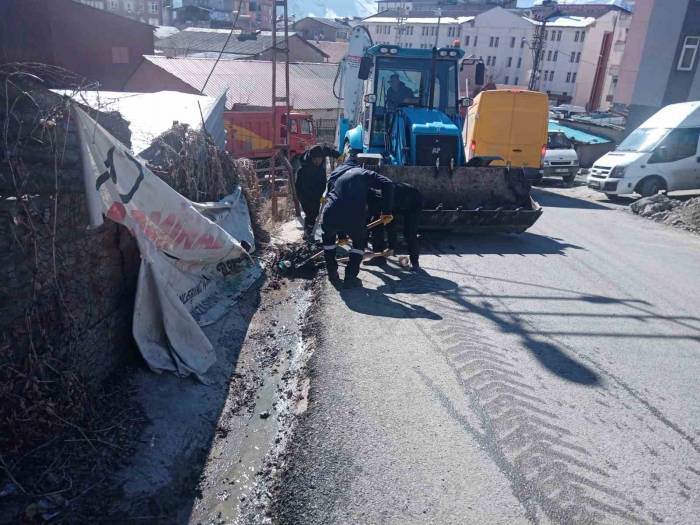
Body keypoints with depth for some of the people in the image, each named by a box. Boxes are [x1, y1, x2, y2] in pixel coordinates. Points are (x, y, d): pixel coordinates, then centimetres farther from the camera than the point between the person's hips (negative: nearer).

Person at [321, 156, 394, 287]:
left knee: (328, 238, 35)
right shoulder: (363, 173, 19)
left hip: (330, 217, 3)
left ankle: (332, 273, 36)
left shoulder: (334, 174, 29)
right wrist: (386, 211, 6)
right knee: (360, 241, 28)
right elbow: (388, 185, 4)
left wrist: (341, 234, 39)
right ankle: (350, 277, 22)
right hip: (355, 219, -2)